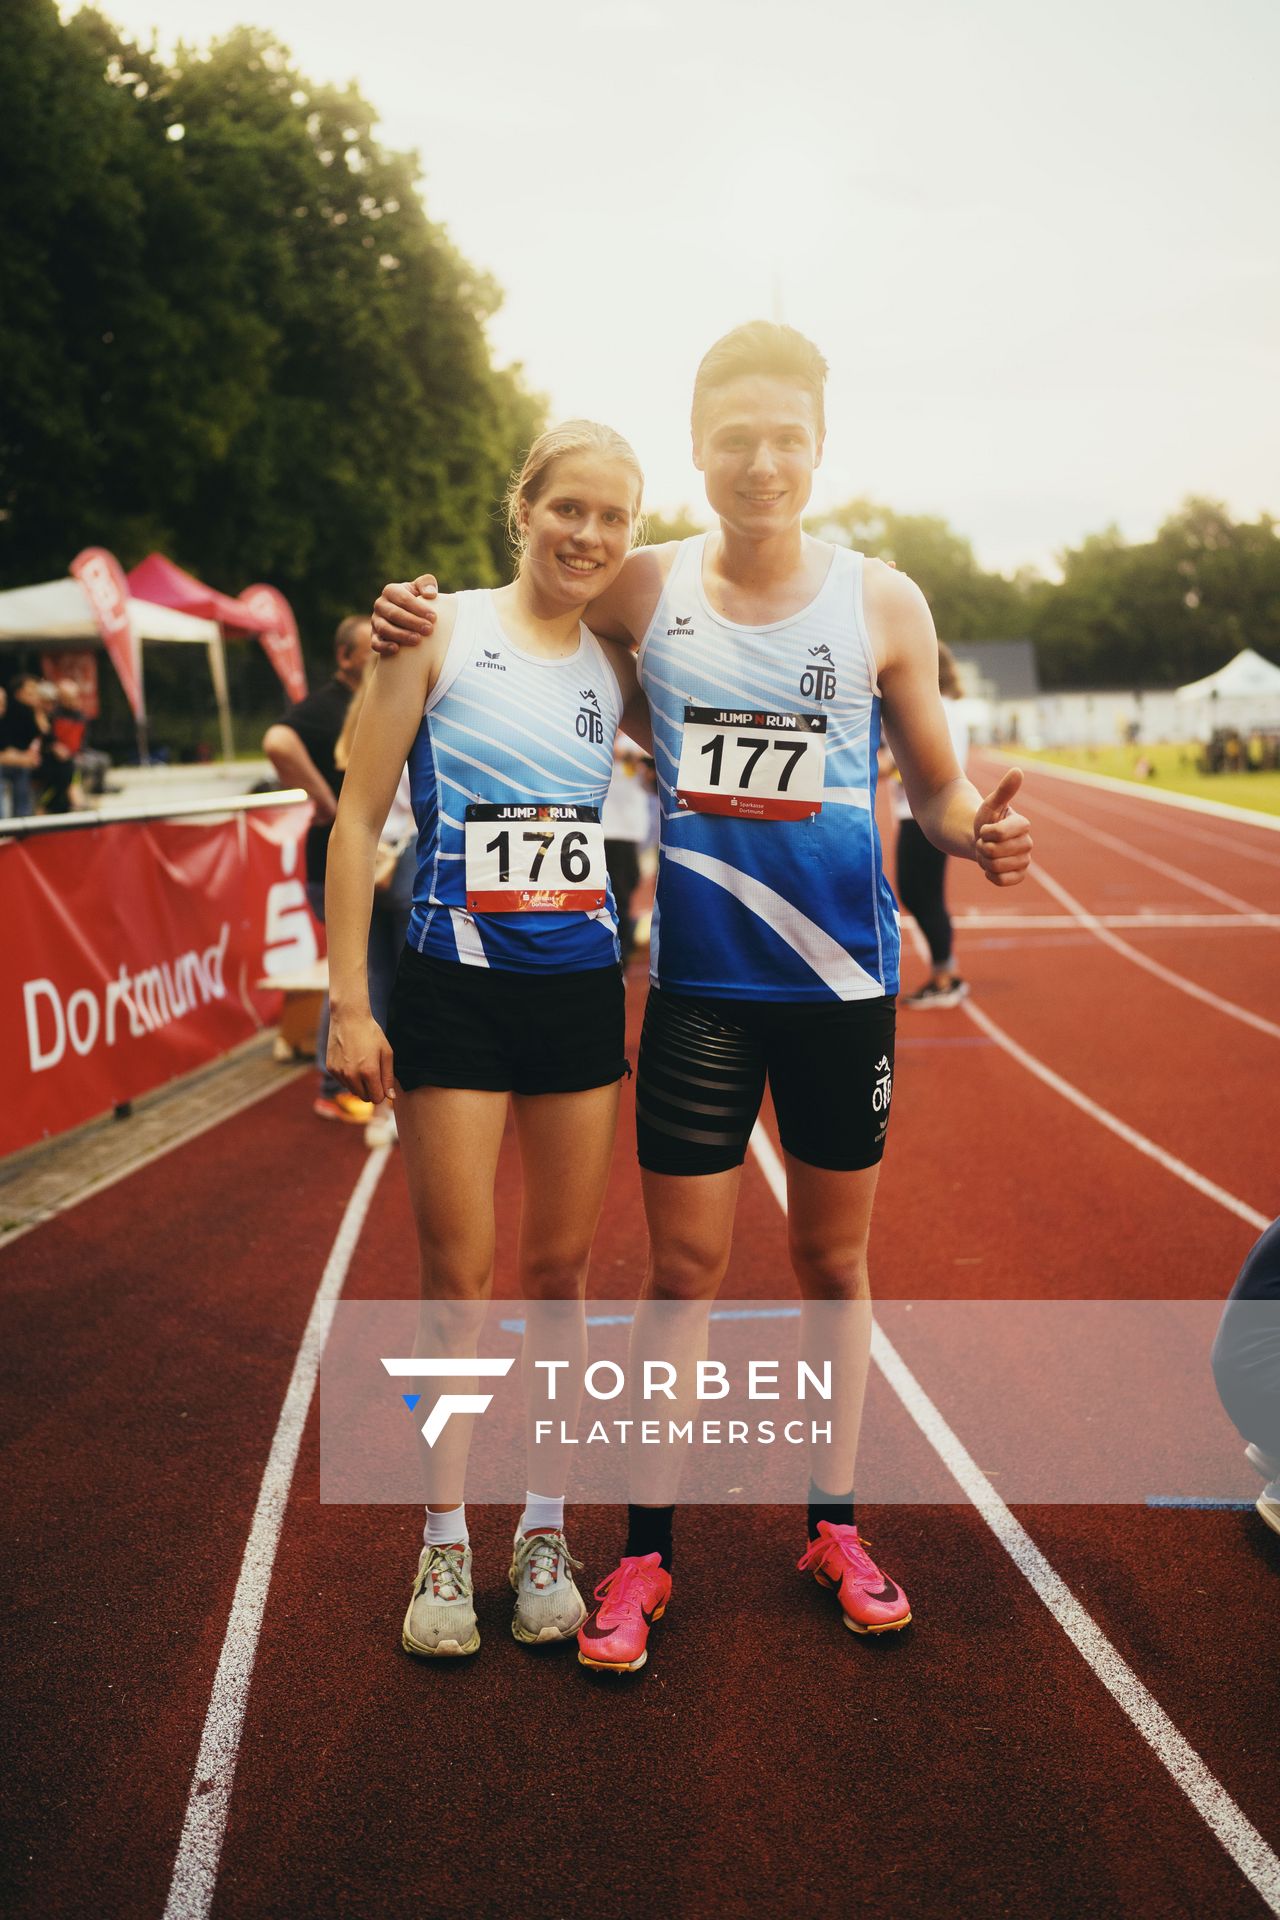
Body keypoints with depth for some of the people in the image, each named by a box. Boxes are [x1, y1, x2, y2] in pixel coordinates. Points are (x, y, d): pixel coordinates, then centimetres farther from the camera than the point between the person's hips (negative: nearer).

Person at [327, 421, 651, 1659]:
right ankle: (445, 1545, 20)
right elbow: (358, 818, -4)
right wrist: (348, 1002, -9)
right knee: (456, 1275, 3)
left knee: (558, 1273, 10)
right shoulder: (442, 632, -3)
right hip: (453, 989, -3)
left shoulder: (614, 668, 7)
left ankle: (543, 1532, 26)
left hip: (580, 992, 3)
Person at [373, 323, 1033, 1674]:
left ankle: (831, 1523, 32)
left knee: (832, 1262, 13)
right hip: (699, 986, 0)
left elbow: (934, 785, 7)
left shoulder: (883, 603, -1)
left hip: (842, 981, 1)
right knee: (684, 1273, 4)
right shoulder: (643, 591, 0)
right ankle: (645, 1549, 21)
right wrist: (414, 623, -6)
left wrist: (981, 832, -16)